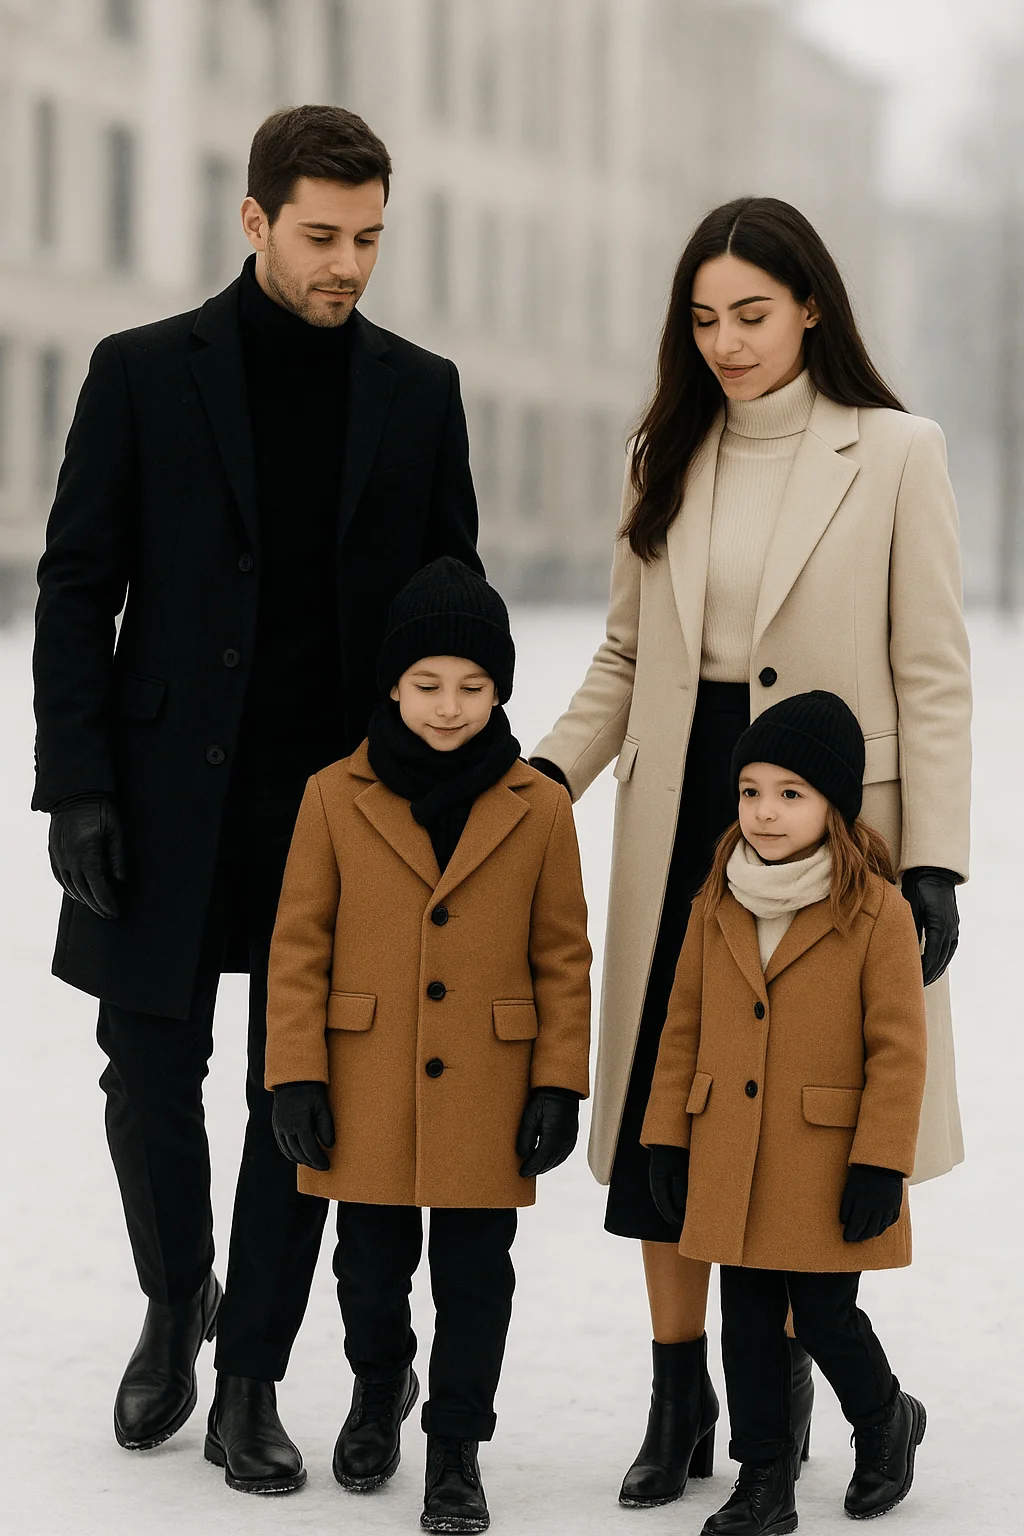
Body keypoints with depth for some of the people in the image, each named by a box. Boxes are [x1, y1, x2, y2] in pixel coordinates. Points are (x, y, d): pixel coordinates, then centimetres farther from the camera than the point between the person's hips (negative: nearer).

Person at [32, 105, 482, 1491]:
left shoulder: (418, 391, 5)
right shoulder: (144, 374, -2)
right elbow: (77, 590, -1)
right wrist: (76, 788, -9)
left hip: (342, 802, 1)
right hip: (171, 796, -1)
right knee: (153, 1076, 5)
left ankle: (252, 1382, 16)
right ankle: (176, 1301, 32)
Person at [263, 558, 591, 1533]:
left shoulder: (538, 810, -1)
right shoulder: (335, 798, -2)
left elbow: (562, 958, 3)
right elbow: (299, 947, 0)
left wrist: (558, 1086, -2)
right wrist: (295, 1077, -5)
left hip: (486, 1097, 0)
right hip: (366, 1094, 0)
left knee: (475, 1276, 5)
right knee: (372, 1263, 13)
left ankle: (456, 1444, 19)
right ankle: (379, 1387, 41)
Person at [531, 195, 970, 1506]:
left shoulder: (894, 454, -3)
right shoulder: (669, 461, 10)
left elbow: (931, 675, -5)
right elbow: (625, 659, 13)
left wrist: (933, 863, -10)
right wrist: (545, 774, -3)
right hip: (682, 820, 4)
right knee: (660, 1103, 3)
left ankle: (783, 1384, 20)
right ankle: (677, 1392, 15)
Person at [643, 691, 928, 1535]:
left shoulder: (878, 913, -10)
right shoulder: (717, 906, 4)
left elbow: (898, 1051, -10)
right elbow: (684, 1028, 9)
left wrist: (880, 1165, -13)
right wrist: (667, 1140, 6)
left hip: (825, 1173, -4)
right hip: (729, 1170, 4)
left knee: (825, 1318, 3)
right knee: (748, 1323, 9)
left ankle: (886, 1422, 31)